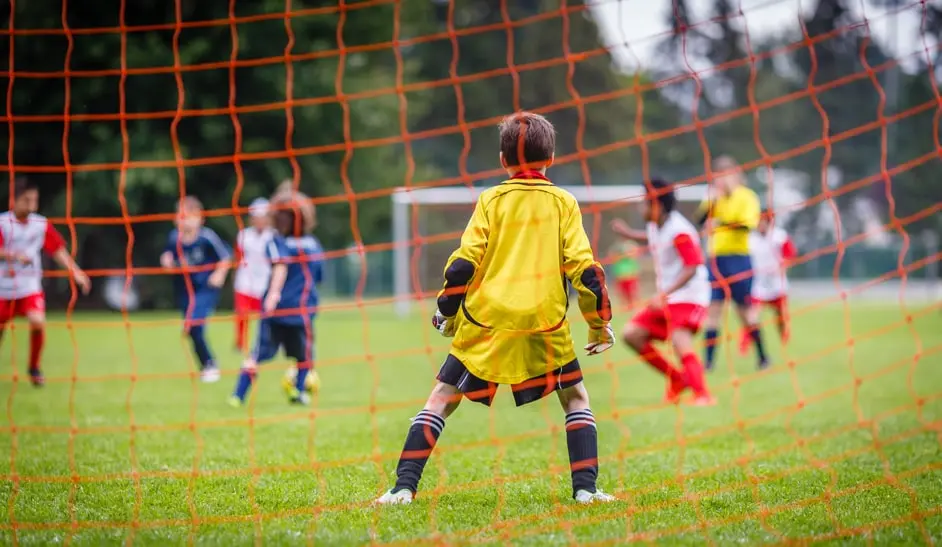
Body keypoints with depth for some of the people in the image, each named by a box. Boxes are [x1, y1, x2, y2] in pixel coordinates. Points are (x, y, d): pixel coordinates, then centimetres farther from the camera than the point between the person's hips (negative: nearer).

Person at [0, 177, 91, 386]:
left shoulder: (42, 224, 0)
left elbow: (58, 250, 6)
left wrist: (75, 271, -4)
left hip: (30, 287, 1)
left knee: (38, 322, -21)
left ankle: (34, 367, 0)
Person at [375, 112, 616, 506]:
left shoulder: (491, 200, 6)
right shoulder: (563, 202, 7)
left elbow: (463, 263, 0)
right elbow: (584, 267, 2)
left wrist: (446, 314, 12)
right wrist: (600, 323, 10)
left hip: (485, 323, 0)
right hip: (545, 325, 0)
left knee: (441, 399, 6)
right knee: (576, 398, 17)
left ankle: (404, 487, -4)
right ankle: (585, 488, 4)